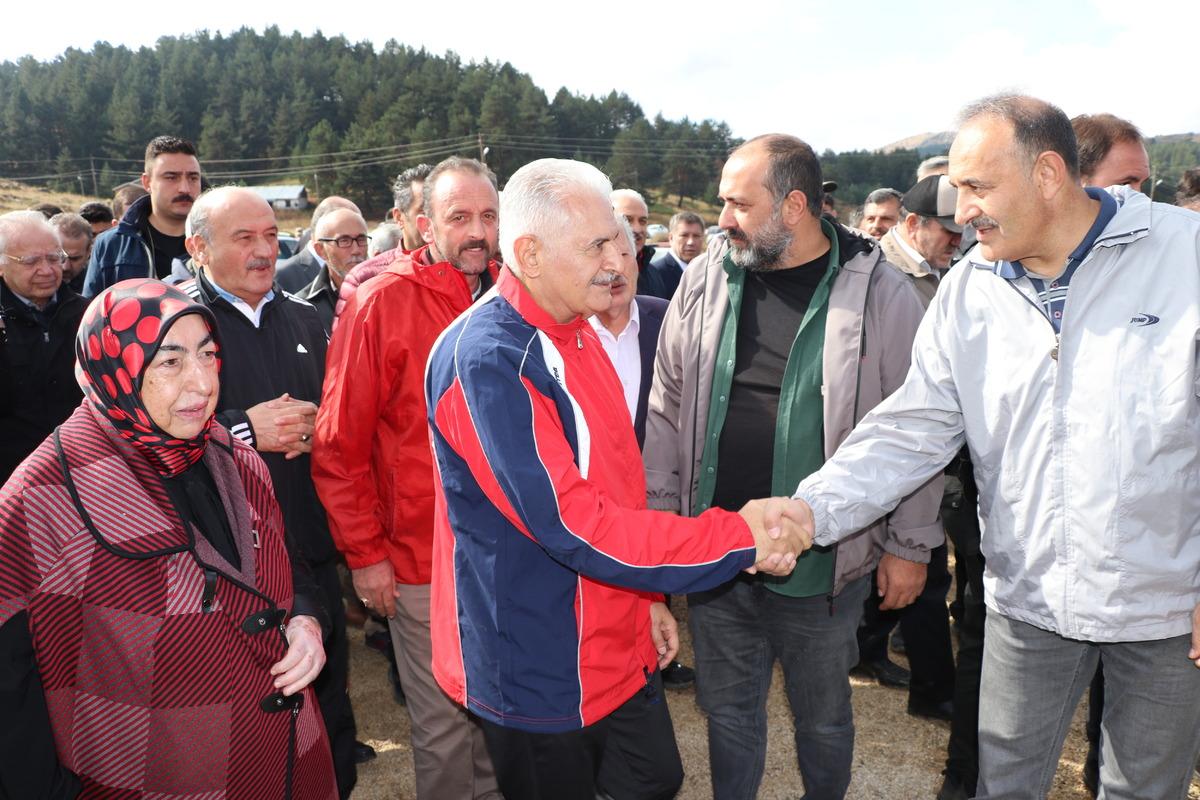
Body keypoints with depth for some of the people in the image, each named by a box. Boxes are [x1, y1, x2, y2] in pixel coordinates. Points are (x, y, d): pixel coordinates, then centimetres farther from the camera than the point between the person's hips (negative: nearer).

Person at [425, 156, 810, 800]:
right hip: (542, 670, -8)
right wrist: (739, 537, -25)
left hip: (617, 644, 8)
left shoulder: (574, 330, 5)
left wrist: (643, 596, 14)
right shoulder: (487, 360, -24)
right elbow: (572, 525, -29)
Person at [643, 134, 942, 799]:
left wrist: (909, 545, -2)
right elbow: (667, 408, 6)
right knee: (728, 711, 19)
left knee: (823, 719, 19)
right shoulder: (704, 281, -1)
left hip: (824, 566, -2)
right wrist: (657, 514, 6)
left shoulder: (881, 294, -10)